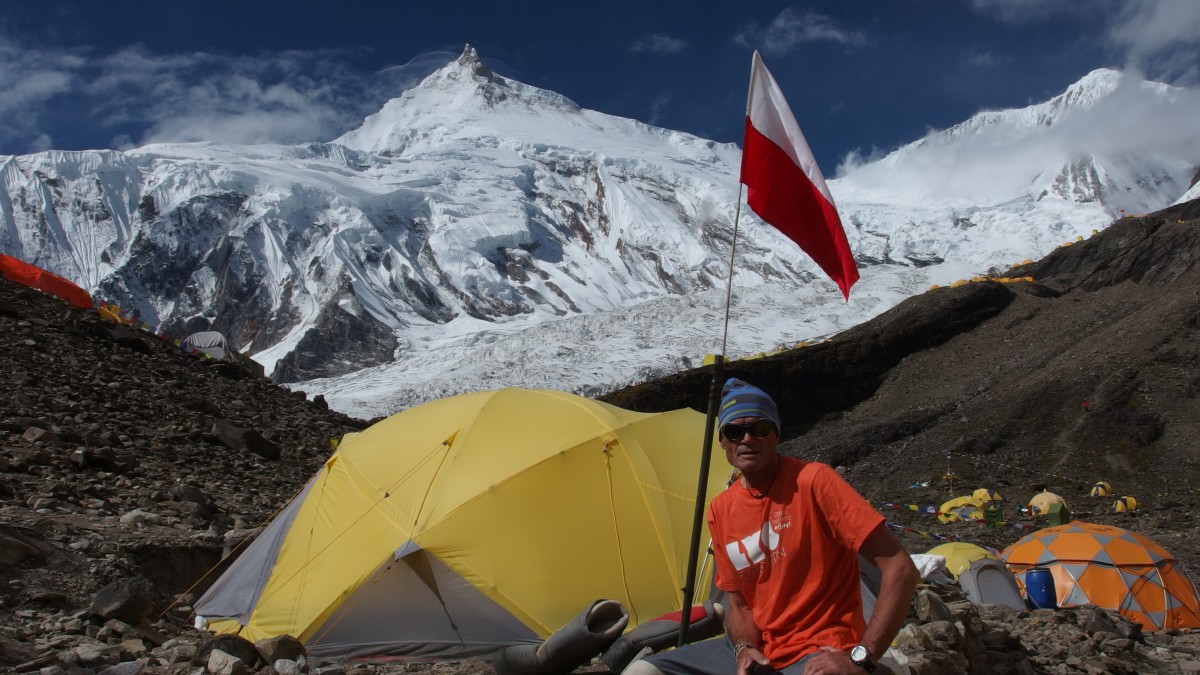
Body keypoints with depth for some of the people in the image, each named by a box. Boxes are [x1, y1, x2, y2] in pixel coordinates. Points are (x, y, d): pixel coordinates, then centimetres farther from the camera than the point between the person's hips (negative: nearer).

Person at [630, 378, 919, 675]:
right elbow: (738, 604, 12)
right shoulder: (720, 511, 4)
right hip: (755, 651, 6)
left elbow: (900, 569, -17)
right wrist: (744, 649, -9)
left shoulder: (814, 481, -15)